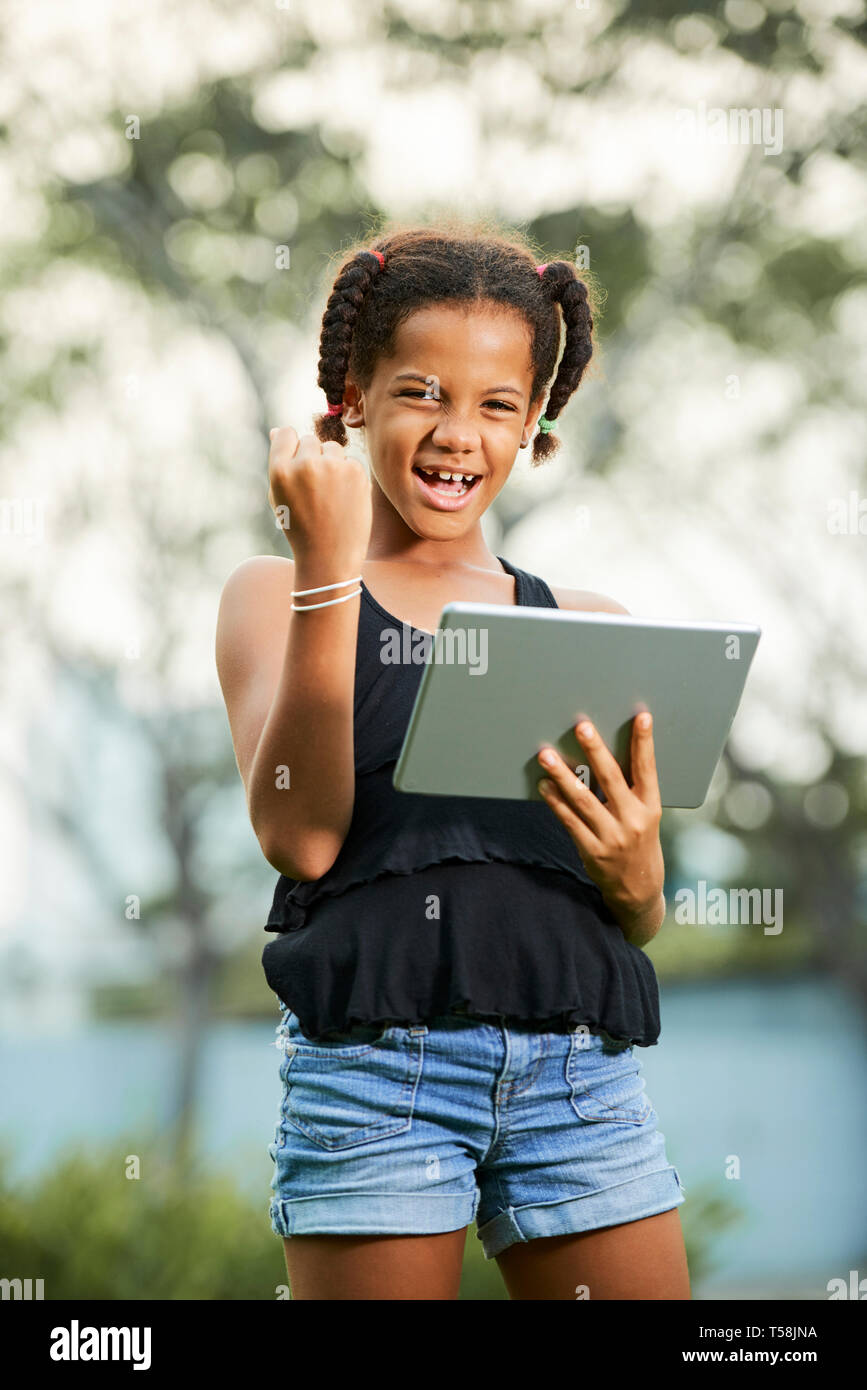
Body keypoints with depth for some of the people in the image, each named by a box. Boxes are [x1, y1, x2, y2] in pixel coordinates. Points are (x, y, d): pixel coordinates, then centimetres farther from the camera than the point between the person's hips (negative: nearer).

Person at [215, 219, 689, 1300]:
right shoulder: (275, 594, 10)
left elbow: (642, 924, 16)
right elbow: (299, 837, -7)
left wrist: (636, 876, -8)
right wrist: (330, 568, -9)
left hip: (580, 1062, 3)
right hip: (375, 1055, -2)